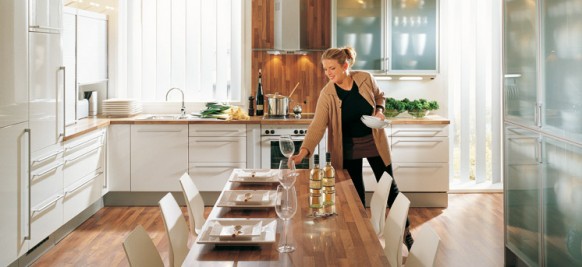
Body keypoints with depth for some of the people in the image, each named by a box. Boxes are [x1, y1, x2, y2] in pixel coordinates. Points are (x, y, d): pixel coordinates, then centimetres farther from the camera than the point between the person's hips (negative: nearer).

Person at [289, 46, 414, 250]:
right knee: (356, 194, 7)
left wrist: (379, 110, -14)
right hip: (348, 148, -1)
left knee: (390, 188, 10)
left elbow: (379, 96, 8)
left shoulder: (365, 79, -14)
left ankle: (406, 233, 27)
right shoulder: (327, 94, -19)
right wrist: (303, 152, -42)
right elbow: (318, 125, -29)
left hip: (374, 142, 1)